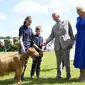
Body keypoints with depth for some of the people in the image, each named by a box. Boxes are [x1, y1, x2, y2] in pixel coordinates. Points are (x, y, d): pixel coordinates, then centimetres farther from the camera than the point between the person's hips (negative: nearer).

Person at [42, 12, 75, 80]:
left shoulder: (67, 22, 9)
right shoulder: (54, 26, 17)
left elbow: (71, 33, 7)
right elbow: (52, 36, 7)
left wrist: (72, 42, -1)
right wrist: (46, 41, -8)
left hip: (66, 44, -3)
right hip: (57, 45, 3)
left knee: (66, 60, -7)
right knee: (58, 61, 7)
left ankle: (68, 75, 4)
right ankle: (59, 75, 17)